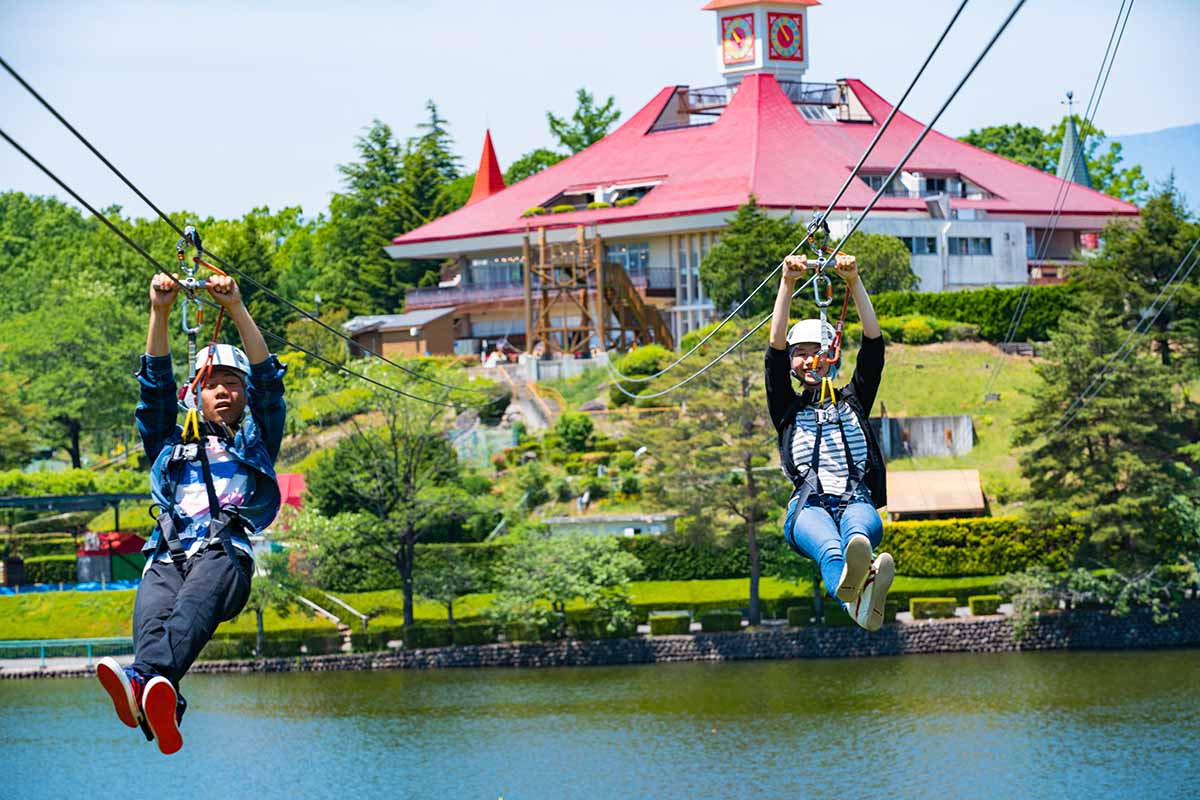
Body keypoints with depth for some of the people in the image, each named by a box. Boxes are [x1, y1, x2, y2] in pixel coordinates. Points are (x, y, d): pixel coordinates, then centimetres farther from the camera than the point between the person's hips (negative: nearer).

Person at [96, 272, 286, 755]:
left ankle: (144, 680, -69)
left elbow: (267, 379, 20)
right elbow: (157, 383, 25)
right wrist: (159, 313, 14)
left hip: (225, 554, -2)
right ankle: (161, 709, -66)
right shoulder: (172, 443, 37)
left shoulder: (255, 441, 33)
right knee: (152, 614, -35)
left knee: (197, 600, -39)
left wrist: (236, 308, 10)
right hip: (166, 558, 2)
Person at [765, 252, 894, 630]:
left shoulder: (852, 401, 28)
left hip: (857, 502, 2)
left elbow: (874, 343, 17)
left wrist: (854, 282, 6)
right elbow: (776, 347, 11)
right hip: (808, 506, -2)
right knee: (829, 547, -42)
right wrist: (788, 283, 2)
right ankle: (854, 595, -78)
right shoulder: (787, 408, 25)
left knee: (859, 529, -41)